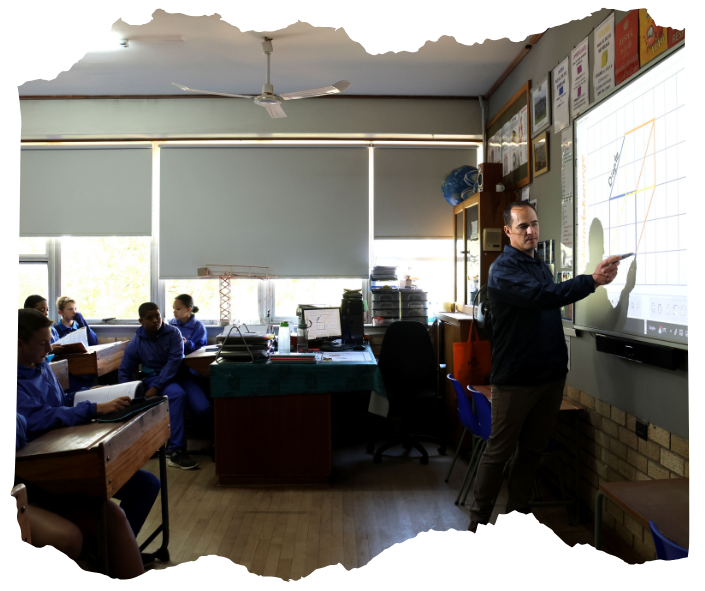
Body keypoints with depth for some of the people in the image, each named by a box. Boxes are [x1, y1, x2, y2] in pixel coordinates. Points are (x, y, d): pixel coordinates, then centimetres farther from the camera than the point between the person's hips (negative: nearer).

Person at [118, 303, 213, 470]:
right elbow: (124, 373, 11)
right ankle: (177, 452, -36)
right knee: (177, 395, -37)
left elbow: (174, 361, -13)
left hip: (178, 375, 0)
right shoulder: (136, 343, 3)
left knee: (204, 410, -27)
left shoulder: (173, 333, -3)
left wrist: (156, 387, -22)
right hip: (154, 378, 0)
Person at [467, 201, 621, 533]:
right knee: (499, 452, 1)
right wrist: (592, 280, -28)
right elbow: (542, 296, -27)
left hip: (551, 375, 8)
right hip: (515, 379, -7)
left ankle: (518, 513, 27)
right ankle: (479, 522, 12)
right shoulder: (503, 269, -12)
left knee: (532, 450, 14)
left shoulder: (541, 266, 16)